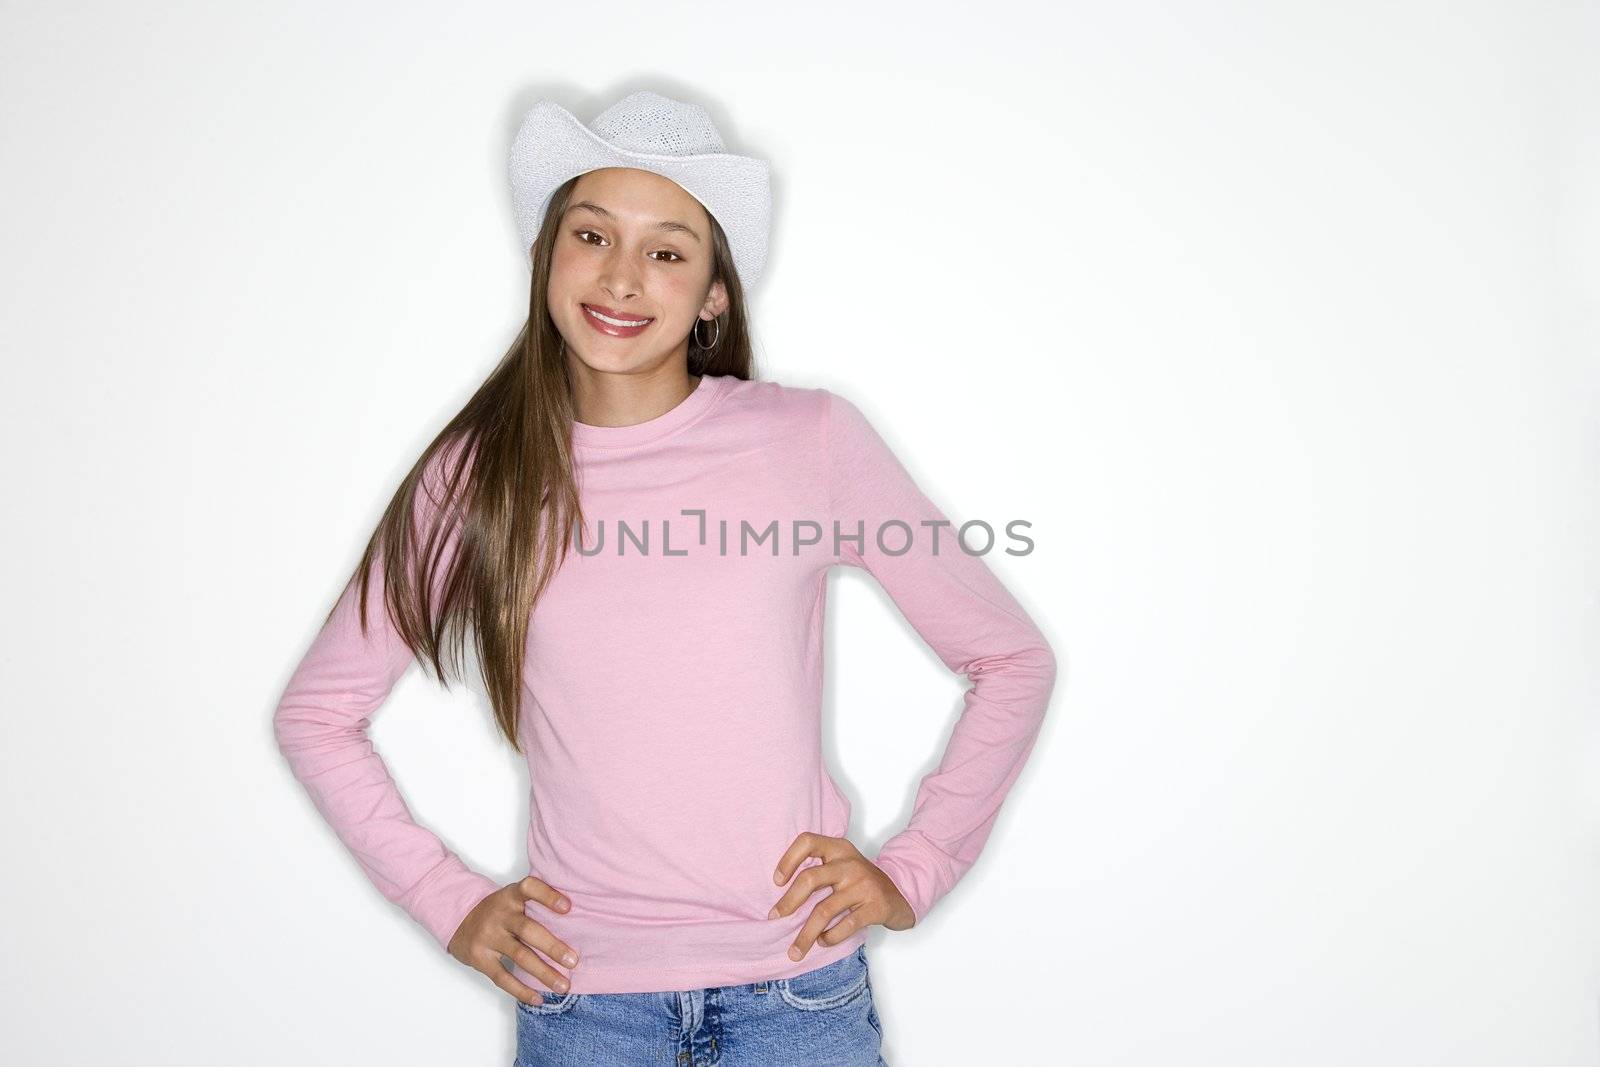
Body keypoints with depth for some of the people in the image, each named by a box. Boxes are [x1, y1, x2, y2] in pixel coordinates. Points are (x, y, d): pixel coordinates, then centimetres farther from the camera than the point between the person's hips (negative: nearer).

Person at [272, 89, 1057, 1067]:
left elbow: (1014, 661, 1)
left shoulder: (812, 439, -6)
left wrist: (913, 874, -4)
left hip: (797, 987, -1)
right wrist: (448, 902, 2)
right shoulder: (477, 474, -3)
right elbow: (317, 712, 8)